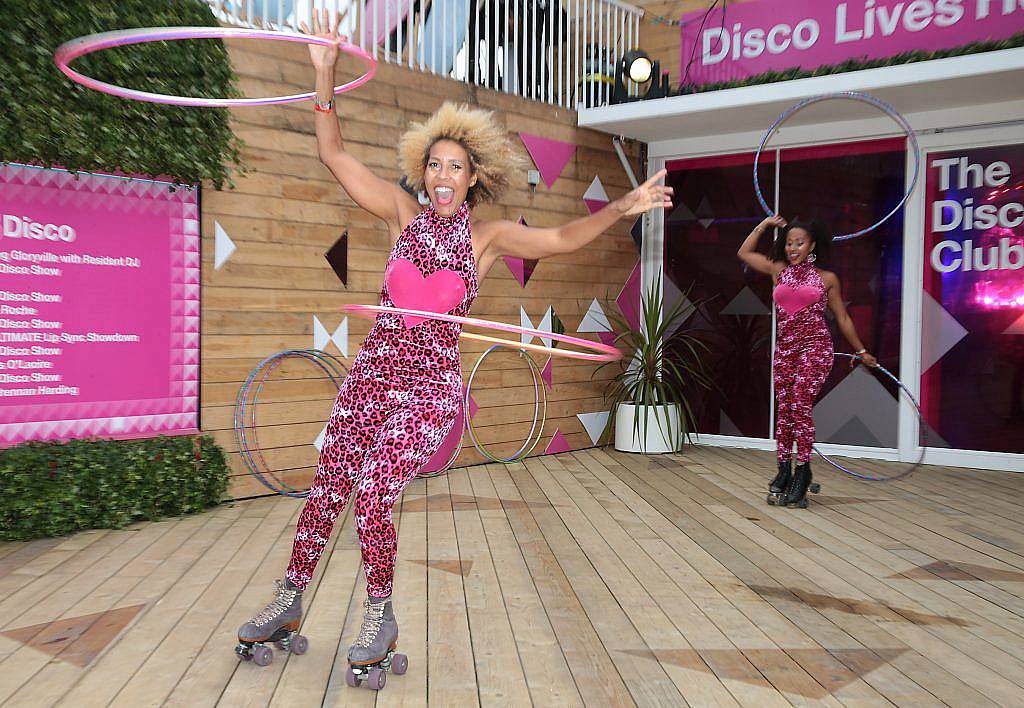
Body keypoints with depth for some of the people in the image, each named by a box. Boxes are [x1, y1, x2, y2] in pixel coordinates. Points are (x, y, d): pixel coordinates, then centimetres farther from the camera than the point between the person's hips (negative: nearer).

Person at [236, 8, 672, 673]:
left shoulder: (489, 235, 1)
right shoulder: (402, 212, 6)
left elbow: (563, 238, -10)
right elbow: (336, 155, 4)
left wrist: (622, 207, -24)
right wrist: (325, 75, -3)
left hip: (430, 382, -3)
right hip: (372, 369, 3)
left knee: (372, 497, -13)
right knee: (326, 491, 8)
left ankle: (380, 618, 11)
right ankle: (289, 602, 28)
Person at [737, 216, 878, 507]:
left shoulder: (827, 278, 5)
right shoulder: (779, 271, 13)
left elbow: (842, 318, 13)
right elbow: (744, 253, 20)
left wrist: (861, 351, 17)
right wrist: (764, 225, 19)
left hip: (814, 347, -4)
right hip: (784, 348, 4)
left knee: (800, 404, -14)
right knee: (784, 408, 4)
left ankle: (803, 471, -7)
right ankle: (784, 470, 10)